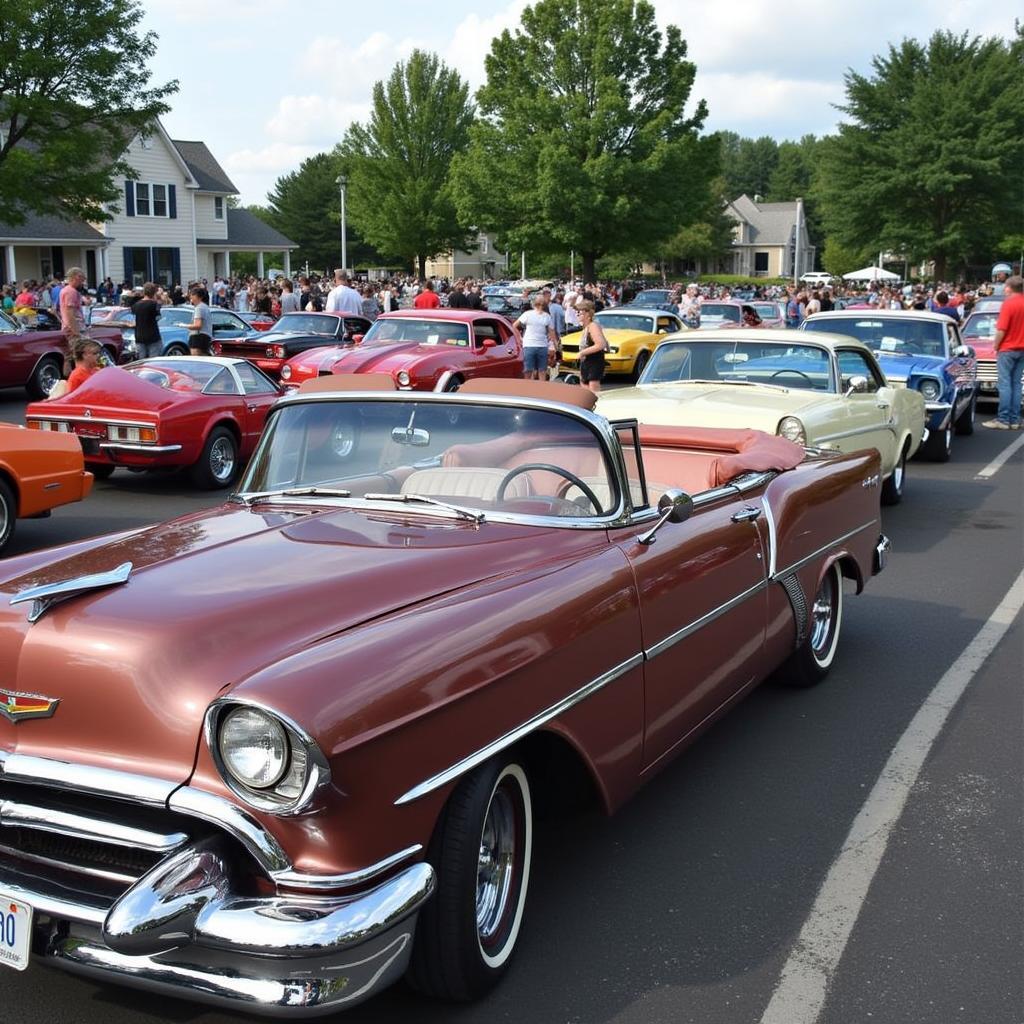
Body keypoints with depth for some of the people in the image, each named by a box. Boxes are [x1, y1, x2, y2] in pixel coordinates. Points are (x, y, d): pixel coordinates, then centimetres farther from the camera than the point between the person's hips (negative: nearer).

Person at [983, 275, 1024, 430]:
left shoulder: (1009, 303, -15)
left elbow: (1001, 330, -17)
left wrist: (995, 345, -4)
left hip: (1007, 349, -6)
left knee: (1005, 384, -5)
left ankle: (1003, 420, -6)